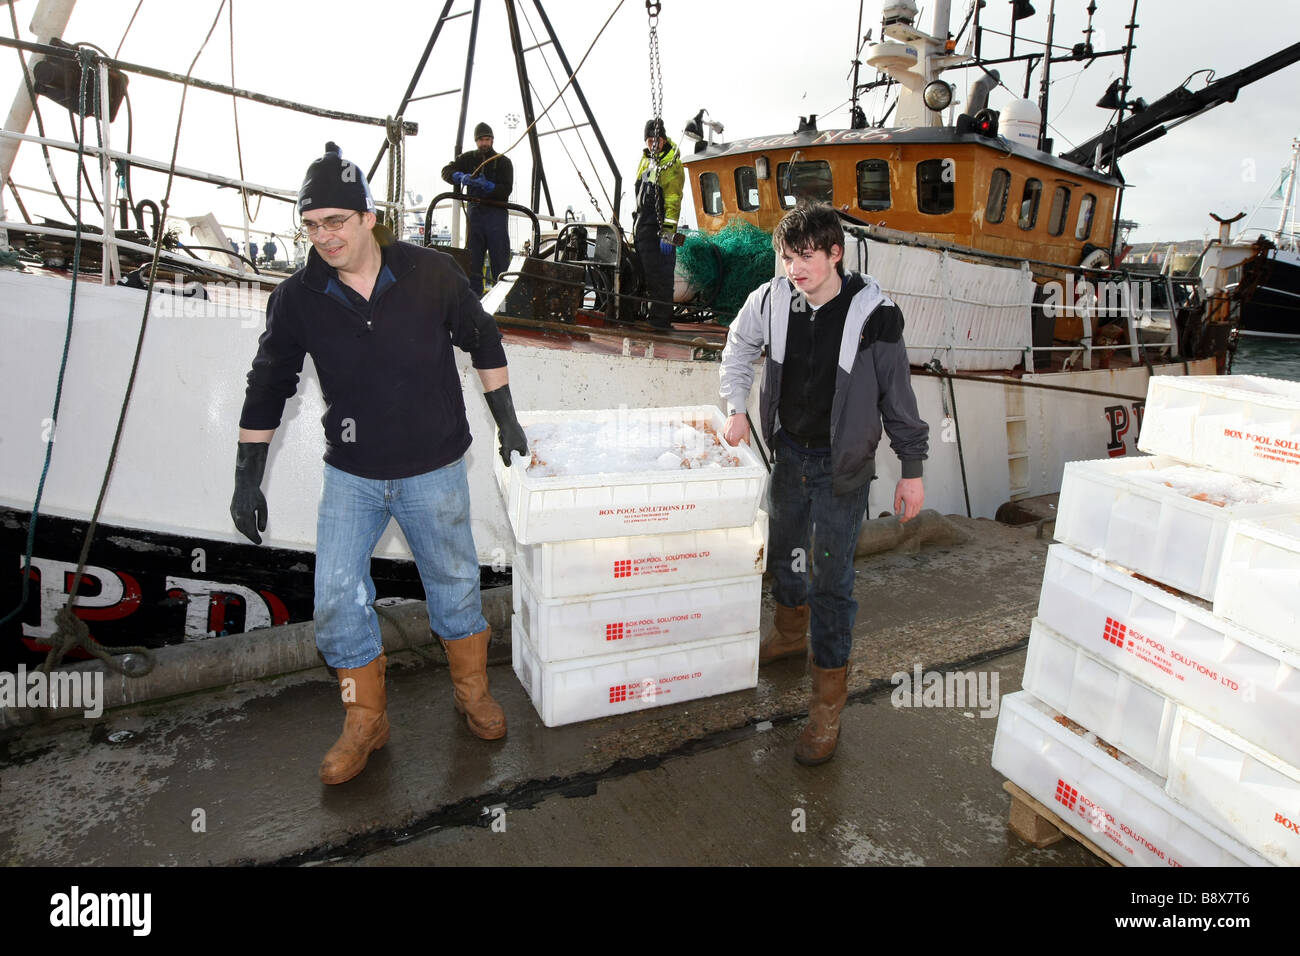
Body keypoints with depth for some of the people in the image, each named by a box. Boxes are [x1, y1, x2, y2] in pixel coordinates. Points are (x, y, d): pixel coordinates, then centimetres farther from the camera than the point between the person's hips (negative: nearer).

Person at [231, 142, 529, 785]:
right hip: (351, 476, 1)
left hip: (434, 471, -1)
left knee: (454, 585, 12)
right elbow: (268, 388, 2)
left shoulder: (431, 274, -11)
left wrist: (505, 417, 7)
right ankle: (366, 721, 23)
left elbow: (482, 341, 4)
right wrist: (247, 478, 2)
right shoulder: (298, 298, -8)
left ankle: (472, 692, 37)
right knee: (336, 600, 0)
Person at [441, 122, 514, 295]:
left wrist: (486, 185, -20)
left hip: (496, 211, -3)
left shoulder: (503, 162, 6)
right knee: (472, 260, 3)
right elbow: (446, 171, 5)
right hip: (475, 211, 3)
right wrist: (461, 177, -15)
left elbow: (506, 190, -5)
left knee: (500, 258, -6)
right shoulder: (468, 158, 13)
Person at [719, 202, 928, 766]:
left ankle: (828, 702, 12)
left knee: (831, 580, -2)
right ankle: (791, 631, 51)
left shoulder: (874, 315, -17)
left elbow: (898, 396, -8)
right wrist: (737, 410, 4)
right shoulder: (771, 301, -8)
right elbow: (738, 351, 13)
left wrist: (912, 469, -4)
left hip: (842, 465, -4)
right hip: (789, 450, 5)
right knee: (783, 549, 22)